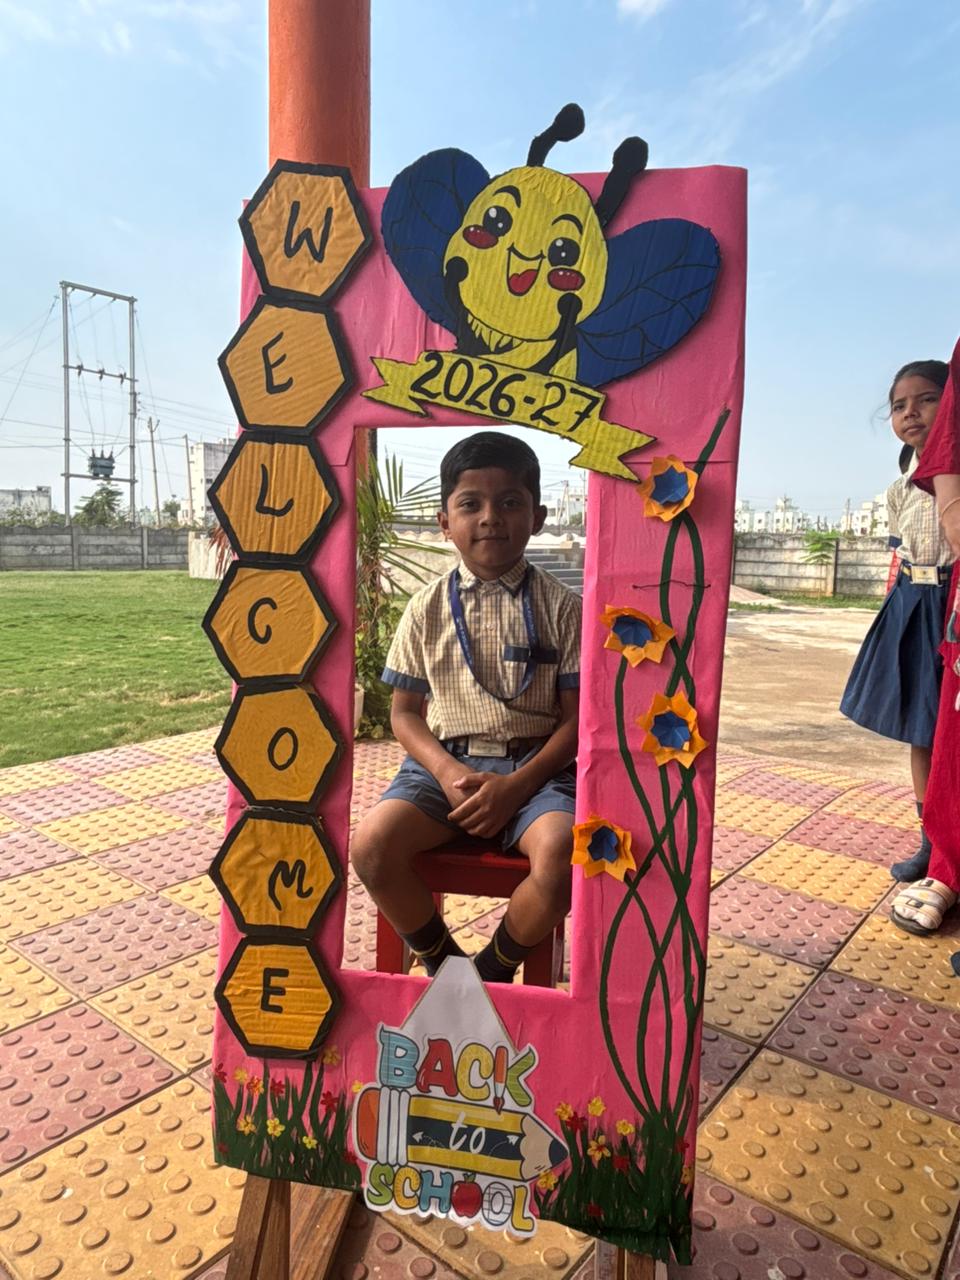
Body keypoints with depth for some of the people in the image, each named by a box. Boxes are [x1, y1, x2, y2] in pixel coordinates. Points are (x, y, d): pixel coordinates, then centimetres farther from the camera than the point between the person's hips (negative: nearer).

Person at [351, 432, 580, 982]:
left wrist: (517, 785, -14)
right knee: (373, 845, -23)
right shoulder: (428, 608, 5)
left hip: (535, 763, -1)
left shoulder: (561, 606, 0)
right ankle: (443, 961, 7)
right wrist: (447, 772, -11)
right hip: (444, 760, 2)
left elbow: (577, 716, -1)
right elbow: (405, 711, 8)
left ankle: (494, 970, 3)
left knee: (561, 855, -30)